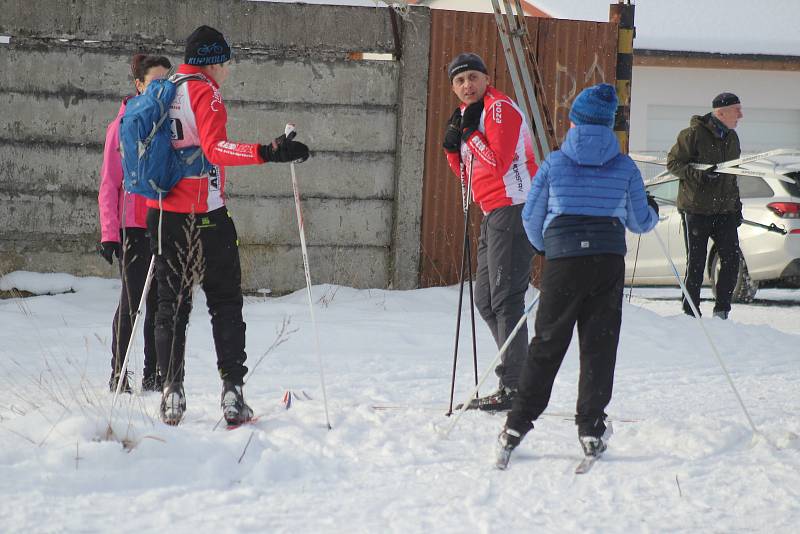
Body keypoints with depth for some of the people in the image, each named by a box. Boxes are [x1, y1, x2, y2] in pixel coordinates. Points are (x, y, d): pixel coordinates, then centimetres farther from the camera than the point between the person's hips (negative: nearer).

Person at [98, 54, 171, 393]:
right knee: (132, 301, -3)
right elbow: (109, 183, -1)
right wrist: (109, 233, -8)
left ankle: (153, 375, 11)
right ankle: (119, 375, 5)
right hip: (134, 227, -4)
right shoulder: (124, 125, 0)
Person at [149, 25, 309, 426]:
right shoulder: (204, 92, -9)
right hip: (205, 213, -6)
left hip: (162, 213, 6)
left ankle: (172, 393, 5)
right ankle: (232, 391, -5)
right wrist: (266, 152, -36)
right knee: (225, 303, 3)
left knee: (172, 303, 11)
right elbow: (215, 148, -26)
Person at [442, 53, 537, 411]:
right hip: (493, 214, 10)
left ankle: (513, 387, -12)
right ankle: (518, 371, 16)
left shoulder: (499, 108, -10)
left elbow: (498, 162, -21)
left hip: (513, 210, -10)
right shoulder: (471, 114, 19)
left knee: (505, 298, -11)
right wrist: (453, 145, 5)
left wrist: (470, 132, -12)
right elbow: (468, 171, 21)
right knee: (485, 298, 12)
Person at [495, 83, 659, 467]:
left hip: (563, 262, 0)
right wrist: (652, 212, 34)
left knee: (547, 344, 7)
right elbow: (640, 222, 10)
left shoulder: (554, 164, 3)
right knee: (599, 346, 5)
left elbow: (531, 218, 9)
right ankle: (590, 428, -1)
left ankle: (517, 425, 6)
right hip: (609, 262, 0)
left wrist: (544, 248, 29)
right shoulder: (625, 167, 4)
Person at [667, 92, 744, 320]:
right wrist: (700, 174, -22)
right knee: (696, 262, -2)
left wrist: (737, 206, 18)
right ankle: (690, 312, 8)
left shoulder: (732, 138, 14)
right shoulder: (694, 134, -9)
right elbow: (673, 163, -9)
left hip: (725, 210, 6)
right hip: (696, 209, -6)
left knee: (732, 258, -3)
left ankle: (722, 310, 7)